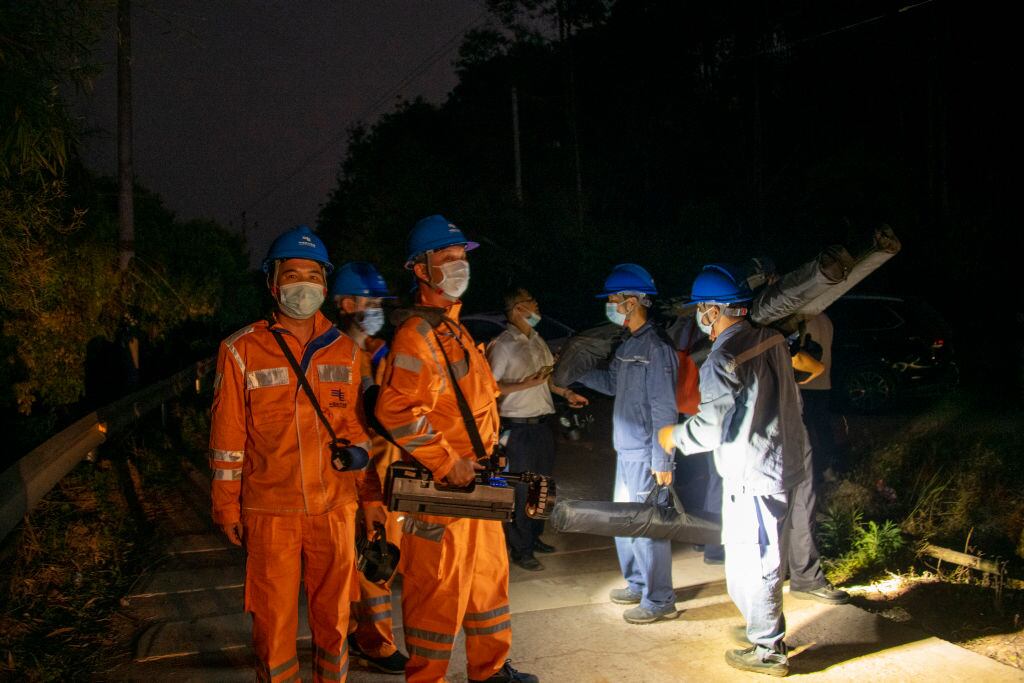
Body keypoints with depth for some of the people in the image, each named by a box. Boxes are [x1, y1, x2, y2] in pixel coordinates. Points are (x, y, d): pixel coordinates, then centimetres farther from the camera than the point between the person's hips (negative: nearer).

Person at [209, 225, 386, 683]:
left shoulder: (345, 351, 5)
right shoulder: (242, 350, -4)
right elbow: (227, 437, -1)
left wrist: (370, 494, 9)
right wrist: (227, 507, 1)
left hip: (335, 508, 3)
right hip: (270, 511, -2)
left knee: (333, 615, 14)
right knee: (273, 620, 8)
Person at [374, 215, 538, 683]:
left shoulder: (455, 329, 15)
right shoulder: (417, 333, -17)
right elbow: (396, 410, -28)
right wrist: (447, 462, -24)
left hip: (474, 480, 10)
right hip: (439, 486, -10)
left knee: (489, 576, 20)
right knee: (438, 591, 2)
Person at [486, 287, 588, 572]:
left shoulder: (537, 340, 10)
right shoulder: (502, 345, -13)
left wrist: (567, 393, 10)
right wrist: (525, 384, -22)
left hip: (541, 424, 8)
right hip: (517, 427, -7)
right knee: (521, 489, 0)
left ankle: (534, 537, 33)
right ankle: (520, 550, 13)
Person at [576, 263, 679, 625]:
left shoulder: (656, 349, -18)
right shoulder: (628, 345, 10)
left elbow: (664, 410, -20)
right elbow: (612, 382, 24)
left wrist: (662, 461, -20)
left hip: (645, 455, -9)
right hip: (626, 450, 10)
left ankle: (659, 600, 13)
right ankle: (637, 584, 35)